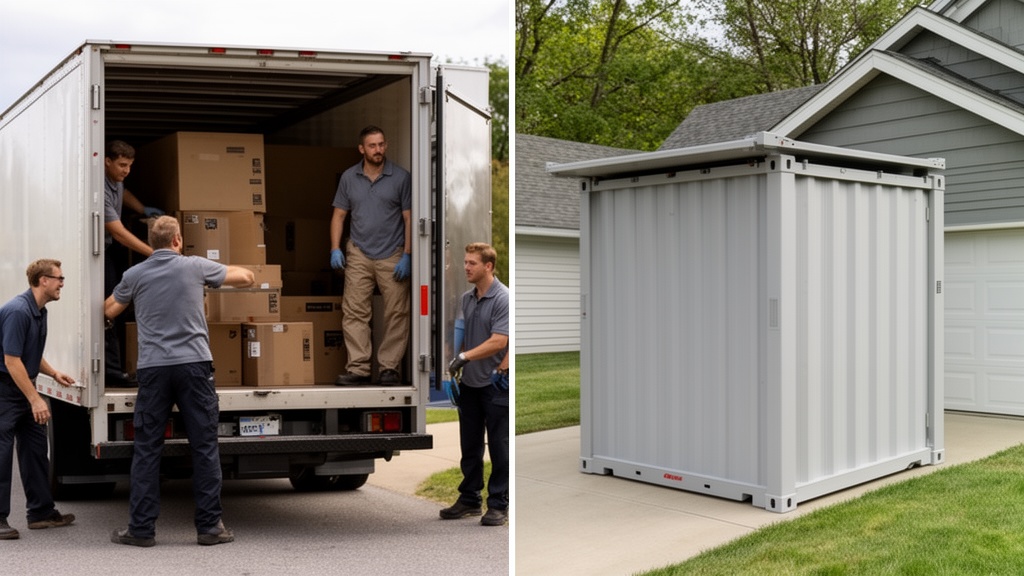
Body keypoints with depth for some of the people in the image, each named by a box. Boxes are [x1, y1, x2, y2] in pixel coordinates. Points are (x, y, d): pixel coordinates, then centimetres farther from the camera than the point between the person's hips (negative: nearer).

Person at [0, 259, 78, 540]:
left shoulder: (40, 312, 7)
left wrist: (54, 373, 5)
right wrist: (35, 399, -23)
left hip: (23, 387, 10)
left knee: (35, 449, 11)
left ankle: (41, 511, 18)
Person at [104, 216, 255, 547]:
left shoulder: (134, 275, 5)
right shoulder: (195, 267, 2)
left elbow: (110, 312, 22)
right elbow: (246, 278, 12)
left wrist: (116, 294, 43)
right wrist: (225, 271, 34)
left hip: (153, 368, 1)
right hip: (193, 364, -1)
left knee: (147, 449, 8)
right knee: (204, 447, 3)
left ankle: (141, 528, 10)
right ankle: (209, 526, 6)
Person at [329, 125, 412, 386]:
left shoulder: (401, 177, -1)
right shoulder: (349, 177, 7)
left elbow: (409, 218, -2)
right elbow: (339, 215, 11)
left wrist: (407, 256, -9)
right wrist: (335, 249, 0)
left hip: (392, 256, -2)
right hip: (358, 254, 2)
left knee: (396, 313, -1)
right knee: (354, 312, -2)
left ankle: (389, 367, 9)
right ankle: (358, 369, 4)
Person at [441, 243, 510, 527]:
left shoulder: (503, 298, -14)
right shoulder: (466, 298, 10)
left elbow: (498, 342, -21)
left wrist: (465, 357, -20)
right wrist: (455, 366, 12)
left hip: (495, 385, -7)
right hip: (470, 383, 7)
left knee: (498, 447, 1)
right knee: (470, 447, 14)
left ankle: (498, 505, 10)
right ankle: (469, 499, 25)